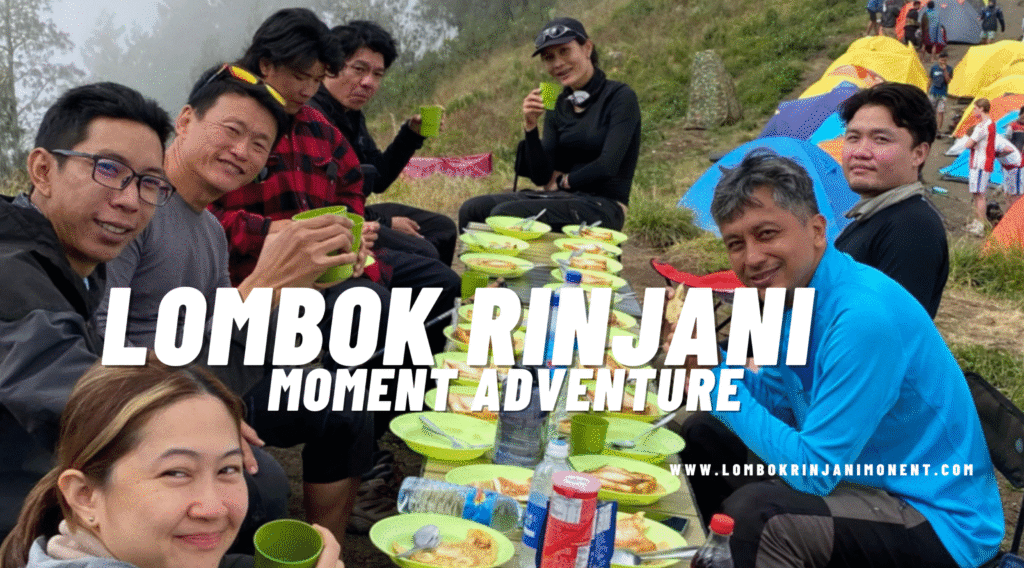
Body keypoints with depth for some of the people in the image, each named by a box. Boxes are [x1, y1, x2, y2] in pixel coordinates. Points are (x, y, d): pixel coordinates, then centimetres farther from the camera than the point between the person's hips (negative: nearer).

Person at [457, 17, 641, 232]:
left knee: (504, 214, -27)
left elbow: (607, 166, -13)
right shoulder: (558, 107, 13)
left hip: (603, 208, -6)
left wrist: (563, 181, 1)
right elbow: (541, 177, 5)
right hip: (565, 198, 6)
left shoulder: (620, 97, -4)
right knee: (472, 209, -13)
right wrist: (530, 126, -7)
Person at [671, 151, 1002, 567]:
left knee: (756, 513, -30)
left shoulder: (865, 315, -28)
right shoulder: (793, 288, -2)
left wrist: (714, 381, -23)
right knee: (706, 440, 12)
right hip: (861, 474, 9)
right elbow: (779, 403, 10)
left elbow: (813, 471, -26)